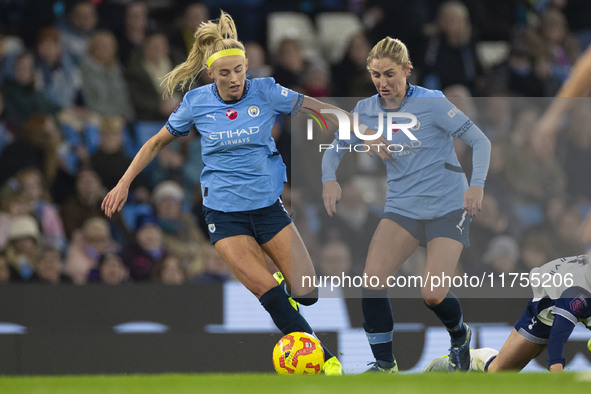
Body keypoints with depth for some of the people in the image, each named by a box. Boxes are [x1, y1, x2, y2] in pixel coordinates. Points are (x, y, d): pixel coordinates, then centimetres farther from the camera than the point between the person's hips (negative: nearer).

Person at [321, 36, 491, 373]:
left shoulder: (431, 103, -13)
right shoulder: (366, 111, 1)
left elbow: (480, 141, -12)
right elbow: (336, 149, 10)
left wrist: (477, 184, -27)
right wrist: (330, 178, -12)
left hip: (448, 206, -4)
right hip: (402, 207, 4)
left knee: (433, 295, -14)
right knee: (372, 282, -17)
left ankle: (460, 335, 22)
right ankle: (385, 364, -3)